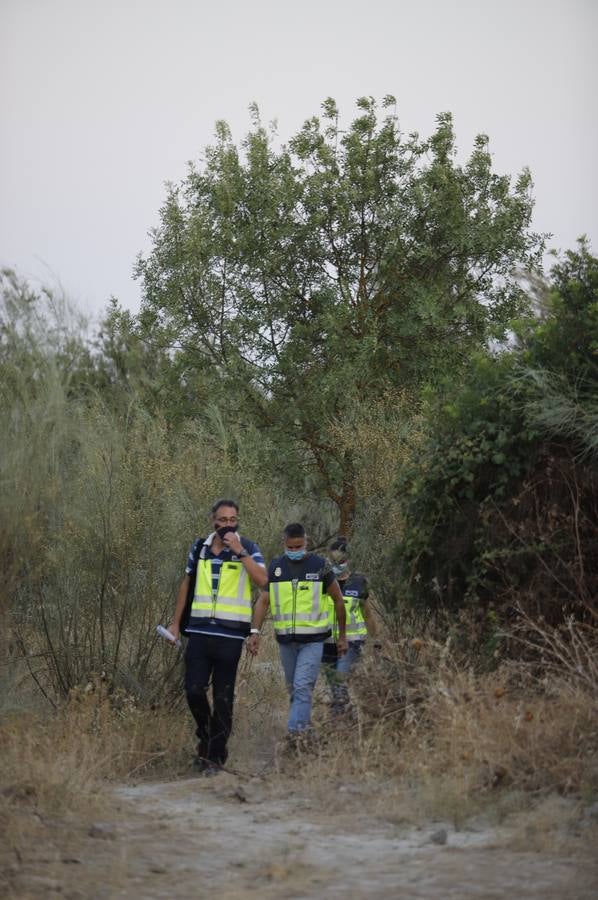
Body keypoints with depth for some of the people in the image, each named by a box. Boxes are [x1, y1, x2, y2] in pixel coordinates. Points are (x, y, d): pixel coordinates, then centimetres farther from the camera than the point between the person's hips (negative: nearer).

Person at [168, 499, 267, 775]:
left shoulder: (247, 548, -1)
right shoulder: (199, 547, 9)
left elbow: (262, 580, -17)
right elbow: (186, 584, 17)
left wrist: (239, 551, -20)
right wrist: (176, 622, 15)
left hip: (230, 635, -3)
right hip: (199, 631, 3)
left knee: (223, 697, 1)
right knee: (194, 690, -3)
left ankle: (215, 756, 8)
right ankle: (205, 737, 24)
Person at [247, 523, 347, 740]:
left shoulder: (319, 566, -3)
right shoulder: (275, 567, 4)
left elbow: (338, 600, 5)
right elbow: (263, 601, 1)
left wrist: (342, 635, 8)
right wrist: (255, 631, -13)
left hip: (312, 640, -4)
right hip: (285, 639, 4)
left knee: (302, 687, -14)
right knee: (293, 689, 13)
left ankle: (295, 733, -17)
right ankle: (305, 725, 28)